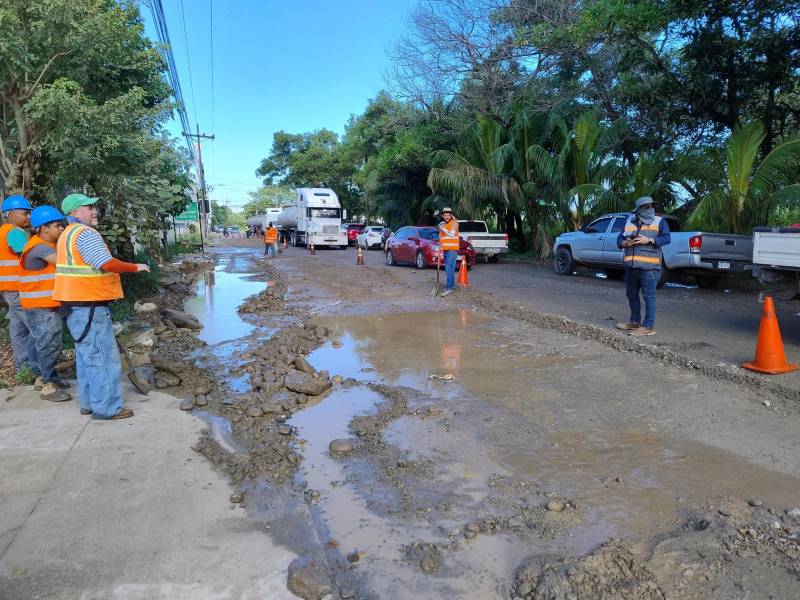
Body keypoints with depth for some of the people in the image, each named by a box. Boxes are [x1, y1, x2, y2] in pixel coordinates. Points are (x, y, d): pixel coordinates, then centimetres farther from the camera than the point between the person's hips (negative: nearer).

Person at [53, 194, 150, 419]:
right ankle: (106, 407, 1)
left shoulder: (68, 234, 19)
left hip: (76, 306, 10)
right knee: (102, 356, -5)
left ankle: (89, 403, 25)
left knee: (87, 355, 16)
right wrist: (135, 267, -9)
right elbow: (108, 264, -22)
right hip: (89, 307, -10)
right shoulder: (85, 233, -14)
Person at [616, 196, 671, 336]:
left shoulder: (659, 221, 3)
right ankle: (635, 321, 31)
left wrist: (649, 240, -19)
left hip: (649, 267, -6)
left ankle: (648, 327, -3)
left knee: (649, 297, -6)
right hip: (631, 267, 6)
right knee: (632, 295, 16)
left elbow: (666, 238, -7)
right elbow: (619, 239, 13)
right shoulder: (630, 222, 14)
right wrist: (625, 243, -9)